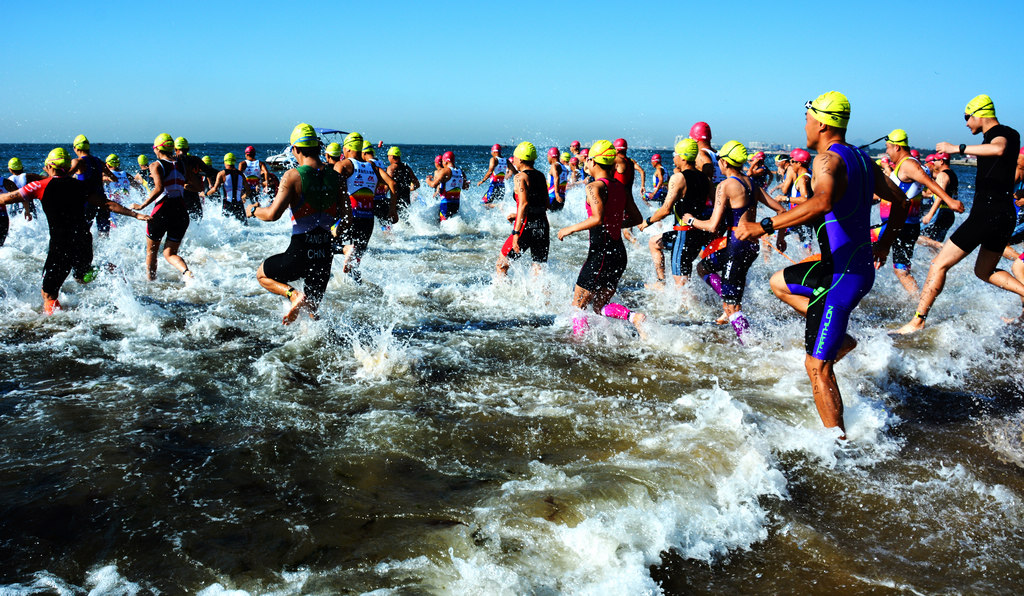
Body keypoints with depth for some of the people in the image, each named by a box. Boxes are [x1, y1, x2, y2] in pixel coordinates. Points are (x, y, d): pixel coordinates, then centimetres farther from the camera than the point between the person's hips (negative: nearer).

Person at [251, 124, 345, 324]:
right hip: (325, 255, 5)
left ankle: (294, 295, -3)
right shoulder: (334, 175, 2)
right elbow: (341, 214, 11)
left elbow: (273, 214, -18)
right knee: (312, 310, 24)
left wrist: (253, 210, 2)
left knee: (262, 275, 22)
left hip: (300, 253, -5)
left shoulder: (293, 176, -13)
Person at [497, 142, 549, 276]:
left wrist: (516, 233, -23)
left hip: (526, 226, -7)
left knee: (502, 263, 10)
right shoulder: (541, 176, 14)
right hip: (543, 227, 7)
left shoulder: (520, 177, -8)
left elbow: (524, 204, -20)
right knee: (539, 268, 11)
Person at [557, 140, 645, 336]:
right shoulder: (620, 187, 10)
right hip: (619, 253, 8)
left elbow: (598, 218, -25)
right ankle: (634, 317, -6)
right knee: (600, 306, 16)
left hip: (601, 252, -8)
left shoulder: (595, 187, -12)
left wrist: (571, 229, -14)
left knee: (578, 307, 5)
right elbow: (637, 218, 13)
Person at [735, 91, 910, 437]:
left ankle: (837, 439, -2)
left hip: (843, 274, -9)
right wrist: (884, 244, 30)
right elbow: (899, 202, 19)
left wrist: (765, 226, -38)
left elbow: (822, 202, -38)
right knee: (779, 283, 28)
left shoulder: (828, 159, -17)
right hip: (859, 264, 10)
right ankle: (840, 338, 21)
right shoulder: (861, 159, 11)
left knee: (817, 365, -6)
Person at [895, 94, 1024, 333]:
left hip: (986, 213, -10)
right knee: (984, 271, 24)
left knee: (939, 265, -4)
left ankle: (917, 322, -4)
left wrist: (958, 148, -35)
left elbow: (999, 149, -38)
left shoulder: (999, 133, -13)